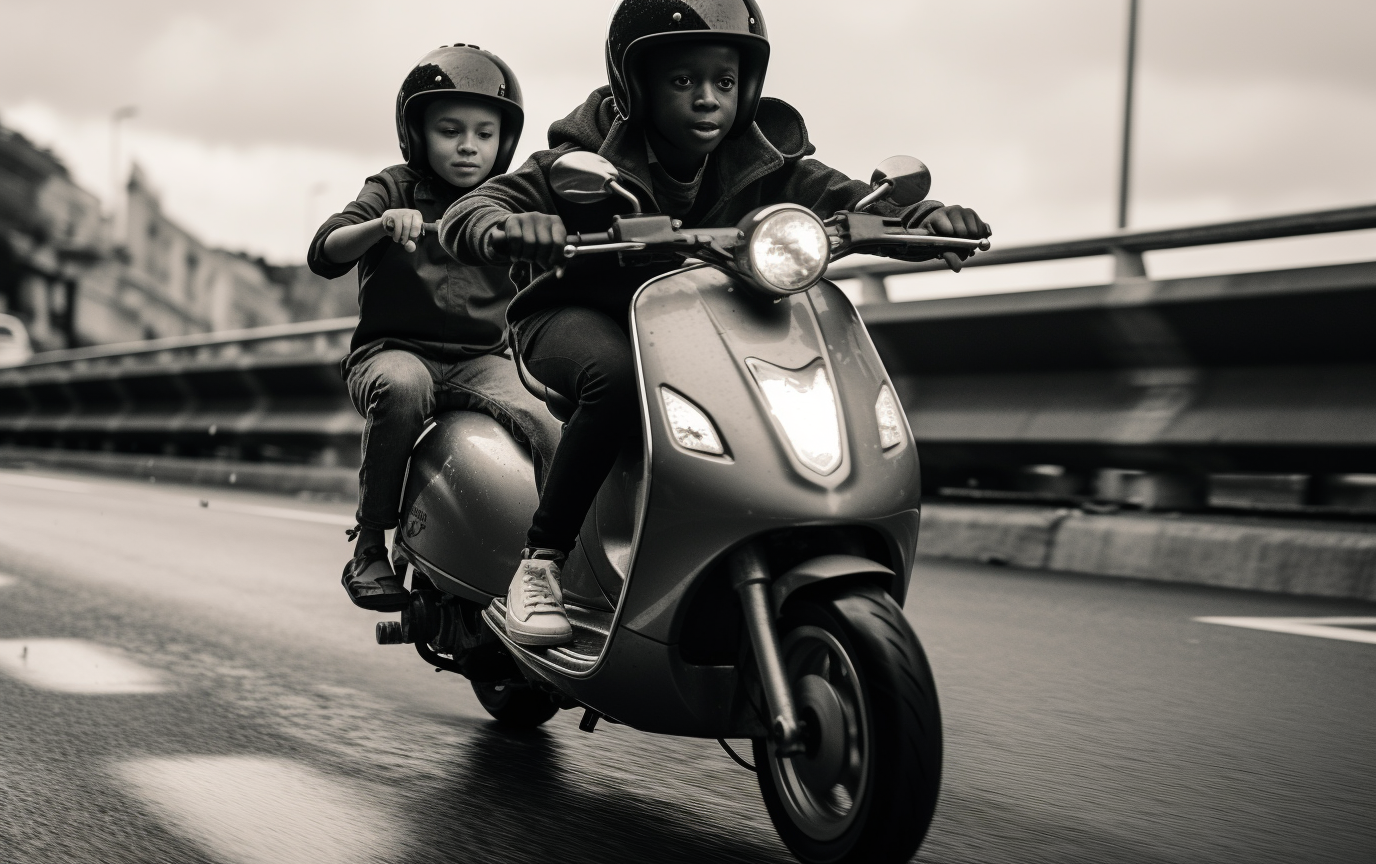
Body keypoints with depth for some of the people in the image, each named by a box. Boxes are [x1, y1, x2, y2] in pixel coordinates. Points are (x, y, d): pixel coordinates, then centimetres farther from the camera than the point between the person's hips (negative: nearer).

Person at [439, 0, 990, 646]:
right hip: (579, 317, -4)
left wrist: (925, 216, -38)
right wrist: (506, 229, -50)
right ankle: (540, 560, -25)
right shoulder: (590, 160, -17)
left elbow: (854, 202, -15)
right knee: (618, 376, -38)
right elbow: (465, 215, -24)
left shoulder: (762, 164, -7)